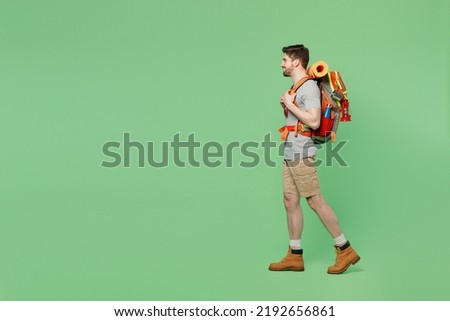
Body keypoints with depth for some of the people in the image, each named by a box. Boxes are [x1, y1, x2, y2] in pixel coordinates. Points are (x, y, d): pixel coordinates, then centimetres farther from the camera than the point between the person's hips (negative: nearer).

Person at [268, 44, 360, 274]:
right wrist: (286, 105, 11)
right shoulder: (297, 87, 18)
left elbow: (314, 121, -23)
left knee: (315, 201, -8)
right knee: (290, 201, 9)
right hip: (290, 153, 10)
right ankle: (294, 256, 14)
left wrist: (290, 105, -16)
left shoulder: (309, 86, -12)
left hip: (301, 154, -10)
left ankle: (345, 250, 0)